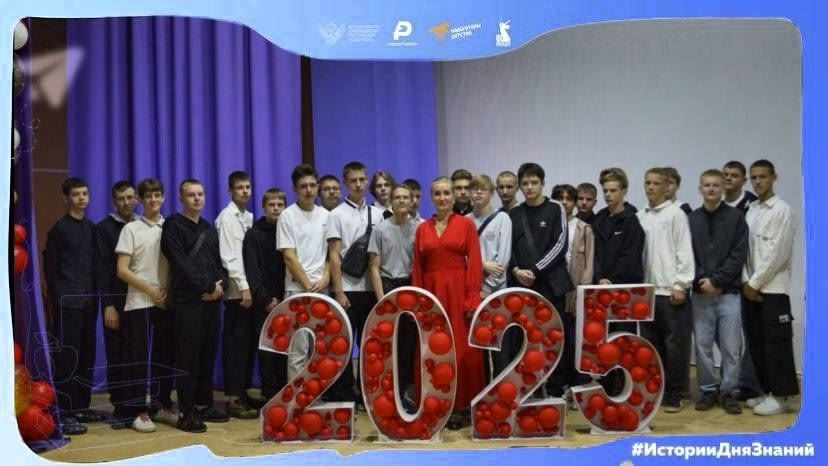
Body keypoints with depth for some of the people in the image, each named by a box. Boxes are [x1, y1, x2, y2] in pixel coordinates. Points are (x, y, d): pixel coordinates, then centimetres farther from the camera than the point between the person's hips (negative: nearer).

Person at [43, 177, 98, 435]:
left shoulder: (91, 228, 12)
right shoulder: (59, 228, -3)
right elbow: (50, 266, -4)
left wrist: (94, 295, 8)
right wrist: (57, 299, -6)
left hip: (88, 301, 5)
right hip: (67, 303, -5)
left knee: (86, 355, 8)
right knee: (66, 357, -4)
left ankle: (81, 407, 18)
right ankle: (63, 413, 0)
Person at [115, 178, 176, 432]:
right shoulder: (131, 229, 1)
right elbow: (122, 270, -4)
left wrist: (170, 292, -3)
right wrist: (151, 291, -9)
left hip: (167, 303, 3)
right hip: (139, 303, -3)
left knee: (165, 357, 7)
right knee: (139, 359, -1)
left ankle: (163, 406, 18)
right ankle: (140, 411, 5)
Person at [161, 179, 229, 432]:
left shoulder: (209, 229, 19)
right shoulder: (173, 226, -1)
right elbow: (181, 263, -11)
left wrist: (220, 284, -4)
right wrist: (208, 286, -11)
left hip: (212, 299, 6)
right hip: (187, 300, -6)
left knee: (208, 354, 8)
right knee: (188, 356, -5)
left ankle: (204, 405, 18)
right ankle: (186, 412, -1)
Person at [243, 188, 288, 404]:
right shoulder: (254, 235, 1)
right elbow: (252, 272, -5)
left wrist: (285, 299, -2)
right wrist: (267, 300, -11)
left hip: (284, 301, 3)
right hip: (264, 303, -2)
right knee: (266, 350, 0)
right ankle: (269, 395, 6)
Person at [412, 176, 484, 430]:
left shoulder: (466, 224, 1)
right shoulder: (422, 228, 10)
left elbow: (474, 263, -4)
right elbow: (417, 268, 9)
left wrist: (473, 299, -11)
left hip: (459, 293, -3)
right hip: (431, 293, 3)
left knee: (462, 348, 0)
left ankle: (462, 405, 8)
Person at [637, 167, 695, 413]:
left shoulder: (675, 213, -2)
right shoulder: (640, 216, 11)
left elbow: (684, 251, -6)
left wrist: (680, 284, -12)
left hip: (671, 290, -5)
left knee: (675, 343, -1)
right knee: (651, 343, 10)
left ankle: (674, 394, 7)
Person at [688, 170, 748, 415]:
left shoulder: (736, 217, 2)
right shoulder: (691, 219, 8)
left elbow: (738, 255, -5)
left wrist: (716, 281, -13)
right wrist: (700, 280, -11)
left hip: (728, 293, -2)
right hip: (700, 294, 2)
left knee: (731, 347, 1)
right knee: (702, 346, 5)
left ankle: (728, 391, 13)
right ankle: (708, 390, 17)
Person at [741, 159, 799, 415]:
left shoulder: (782, 210, -7)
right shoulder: (749, 211, 13)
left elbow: (777, 253, -13)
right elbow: (744, 249, 10)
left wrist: (755, 282, -12)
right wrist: (746, 282, -2)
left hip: (773, 288, -6)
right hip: (751, 288, 7)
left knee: (776, 343, -4)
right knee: (756, 343, 9)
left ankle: (780, 396, 3)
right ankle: (767, 390, 18)